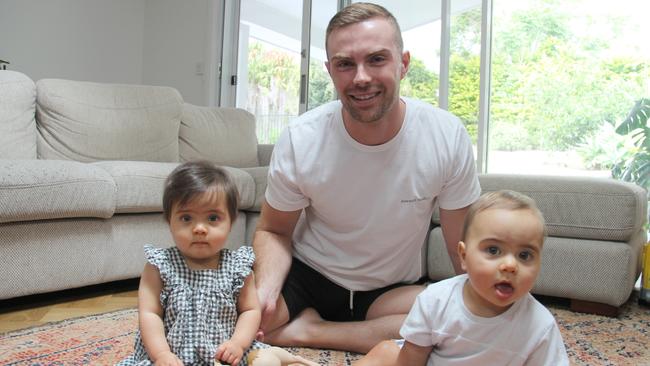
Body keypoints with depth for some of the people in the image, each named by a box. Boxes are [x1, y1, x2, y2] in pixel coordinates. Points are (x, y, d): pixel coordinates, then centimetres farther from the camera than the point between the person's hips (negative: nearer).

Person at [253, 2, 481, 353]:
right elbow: (274, 232, -6)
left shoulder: (448, 136, -17)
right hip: (306, 276, -1)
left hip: (392, 290, 2)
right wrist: (265, 291, -26)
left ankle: (307, 331, -13)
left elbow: (465, 247, -6)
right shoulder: (299, 139, -18)